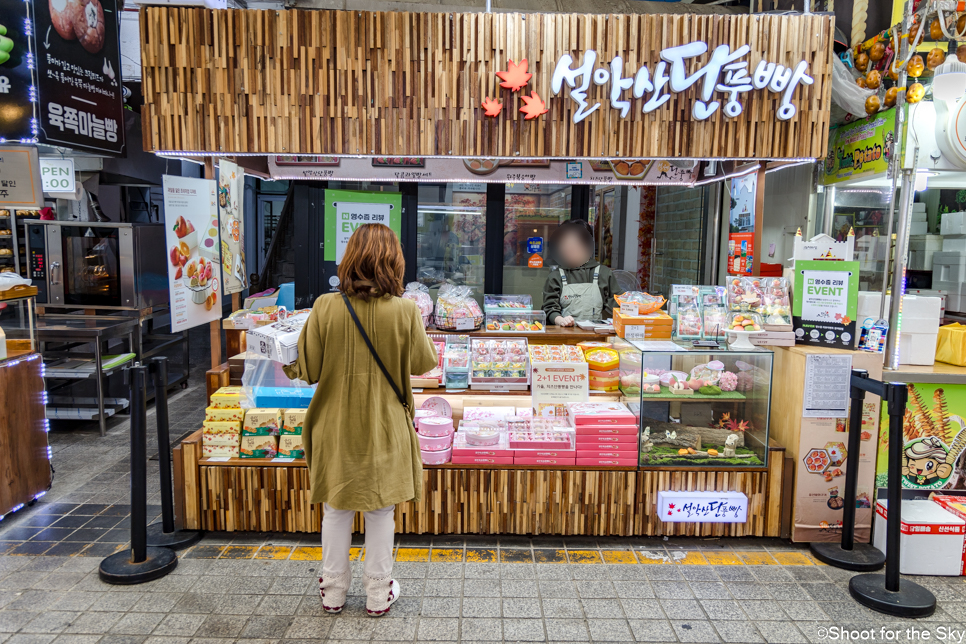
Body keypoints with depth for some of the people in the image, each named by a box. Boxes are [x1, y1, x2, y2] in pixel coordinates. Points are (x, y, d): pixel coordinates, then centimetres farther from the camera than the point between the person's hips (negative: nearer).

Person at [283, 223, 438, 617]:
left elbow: (306, 370, -8)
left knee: (337, 510, 17)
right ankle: (379, 594, 29)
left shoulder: (325, 308, -14)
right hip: (384, 430, -1)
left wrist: (286, 365, 14)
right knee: (380, 511, 15)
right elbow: (424, 364, -3)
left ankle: (333, 592, 34)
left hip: (336, 428, 1)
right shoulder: (404, 312, -17)